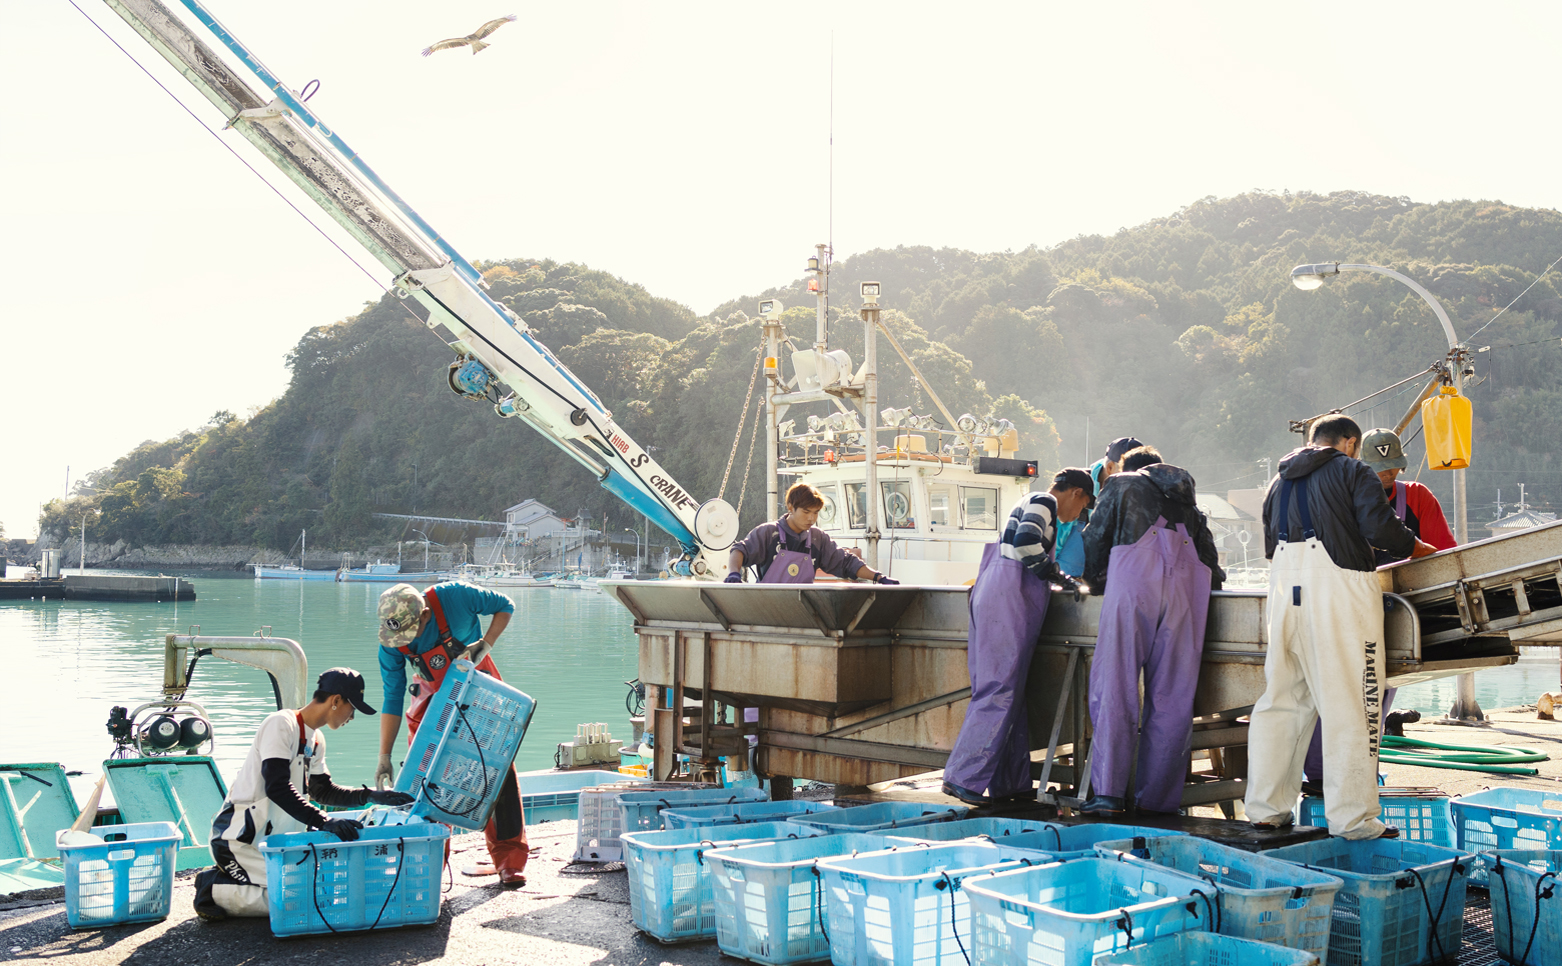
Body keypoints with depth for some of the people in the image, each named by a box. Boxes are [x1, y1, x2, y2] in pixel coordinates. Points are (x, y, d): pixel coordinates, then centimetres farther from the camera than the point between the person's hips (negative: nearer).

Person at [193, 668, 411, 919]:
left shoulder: (315, 739, 13)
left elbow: (322, 791, 22)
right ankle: (215, 891, -6)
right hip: (239, 841, -10)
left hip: (273, 839, 10)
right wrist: (326, 822, -32)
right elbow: (277, 788, -26)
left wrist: (370, 796, 9)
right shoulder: (281, 724, -15)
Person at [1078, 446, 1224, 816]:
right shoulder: (1187, 501, 33)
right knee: (1173, 695, 3)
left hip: (1134, 580, -3)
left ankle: (1108, 792, -13)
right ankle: (1158, 798, 3)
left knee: (1115, 687, -5)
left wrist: (1097, 582, 33)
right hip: (1187, 586, 4)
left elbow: (1094, 540, 17)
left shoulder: (1121, 485, 23)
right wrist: (1213, 578, 47)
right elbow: (1210, 556, 27)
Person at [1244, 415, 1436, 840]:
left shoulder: (1280, 481, 22)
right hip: (1340, 589, -6)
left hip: (1285, 590, 6)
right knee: (1349, 704, -3)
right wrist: (1418, 548, 9)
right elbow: (1379, 528, -8)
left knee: (1281, 698, 10)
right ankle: (1351, 817, -2)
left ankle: (1266, 808, 12)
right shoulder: (1354, 472, 4)